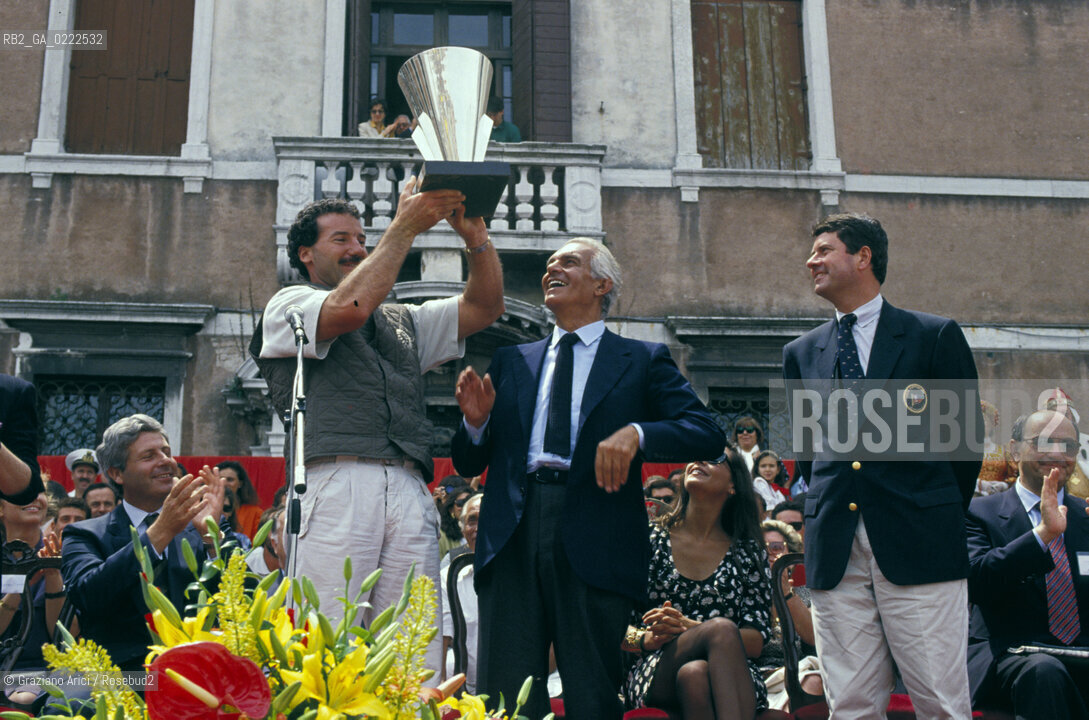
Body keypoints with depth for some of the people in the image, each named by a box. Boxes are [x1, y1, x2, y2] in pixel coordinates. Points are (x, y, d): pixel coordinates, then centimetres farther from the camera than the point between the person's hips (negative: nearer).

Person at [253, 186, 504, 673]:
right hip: (336, 486, -5)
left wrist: (476, 237, 9)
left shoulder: (404, 321, 33)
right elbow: (350, 307, -5)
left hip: (409, 493, 5)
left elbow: (484, 308, 24)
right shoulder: (289, 306, 16)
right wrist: (404, 228, 2)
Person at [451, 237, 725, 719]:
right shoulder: (511, 362, 21)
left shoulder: (642, 361, 11)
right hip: (513, 537, 3)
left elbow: (708, 436, -2)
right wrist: (476, 422, -1)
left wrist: (636, 432, -18)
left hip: (594, 542, -3)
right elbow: (469, 465, 20)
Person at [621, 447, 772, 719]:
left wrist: (689, 627, -13)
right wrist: (647, 639, -14)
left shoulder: (748, 552, 12)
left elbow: (757, 641, 3)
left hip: (729, 675, 0)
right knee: (722, 627, -33)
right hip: (656, 675, 0)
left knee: (694, 675, -39)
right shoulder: (652, 539, 11)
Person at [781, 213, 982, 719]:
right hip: (835, 553, 3)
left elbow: (967, 436, 8)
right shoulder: (801, 353, 15)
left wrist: (940, 518, 9)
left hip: (919, 548, -3)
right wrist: (831, 514, 13)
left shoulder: (936, 336, 4)